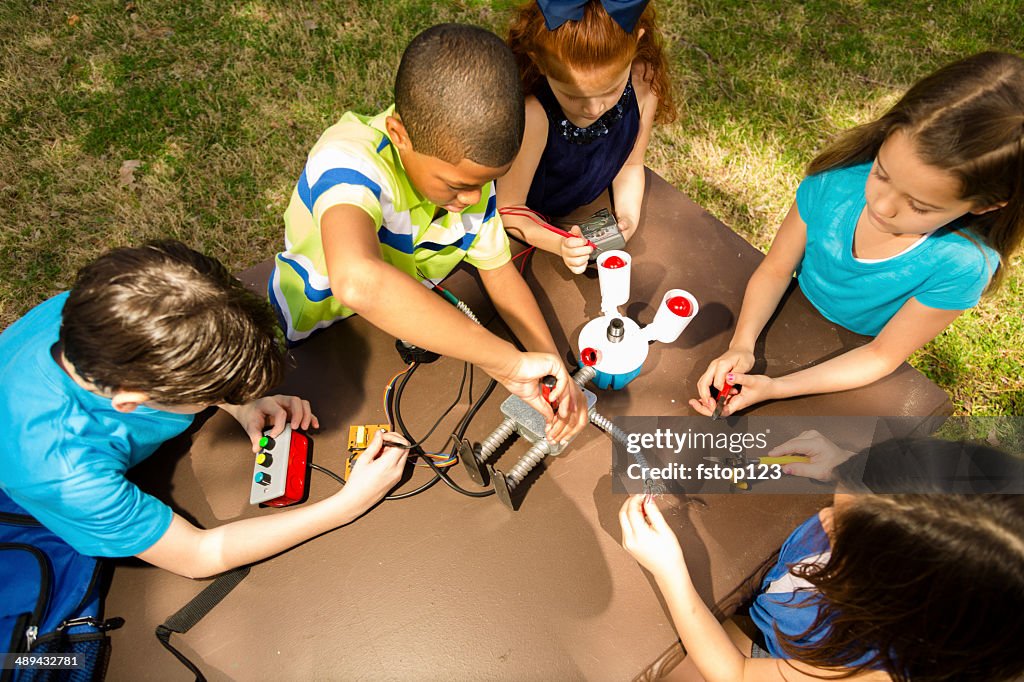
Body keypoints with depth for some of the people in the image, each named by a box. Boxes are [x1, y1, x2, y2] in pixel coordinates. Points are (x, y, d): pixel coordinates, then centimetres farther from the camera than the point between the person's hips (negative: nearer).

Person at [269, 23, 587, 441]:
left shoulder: (470, 170, -13)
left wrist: (554, 367, -18)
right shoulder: (350, 158, -35)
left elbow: (500, 271, -5)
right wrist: (509, 363, -50)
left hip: (408, 333, 6)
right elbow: (356, 281, -54)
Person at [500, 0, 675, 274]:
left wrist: (628, 217, -20)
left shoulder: (643, 82, -24)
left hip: (593, 208, 4)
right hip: (533, 227, -3)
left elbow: (630, 165, -4)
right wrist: (559, 244, -42)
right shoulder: (532, 115, -38)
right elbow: (509, 208, -26)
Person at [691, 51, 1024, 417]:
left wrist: (775, 388, -32)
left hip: (848, 374, -2)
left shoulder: (961, 264, -30)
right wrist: (742, 345, -29)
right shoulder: (835, 182, -25)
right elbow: (775, 270, -13)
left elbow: (882, 355, -21)